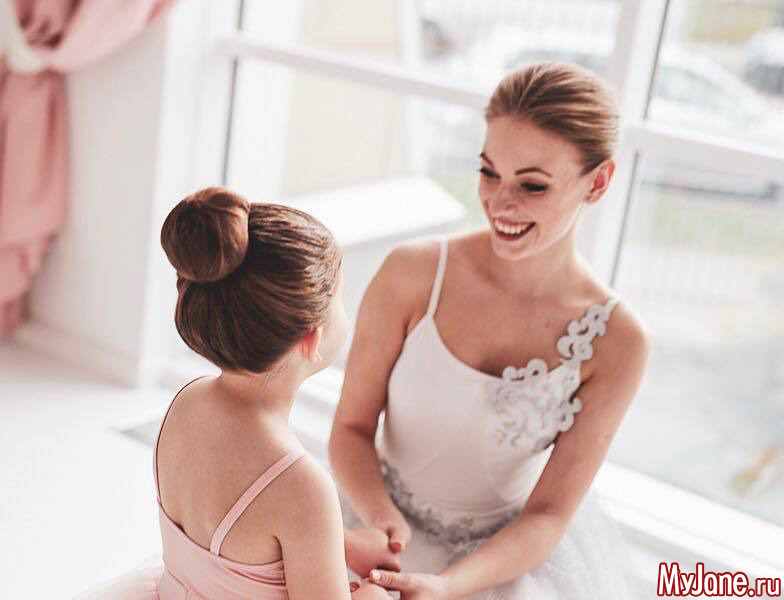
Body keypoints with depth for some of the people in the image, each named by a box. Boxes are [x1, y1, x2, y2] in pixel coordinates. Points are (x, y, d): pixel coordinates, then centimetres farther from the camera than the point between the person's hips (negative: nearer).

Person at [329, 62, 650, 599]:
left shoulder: (616, 342, -15)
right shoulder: (413, 274, -16)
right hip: (390, 535, 0)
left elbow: (549, 515, -12)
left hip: (514, 553, 0)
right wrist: (382, 521, -25)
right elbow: (352, 428, -7)